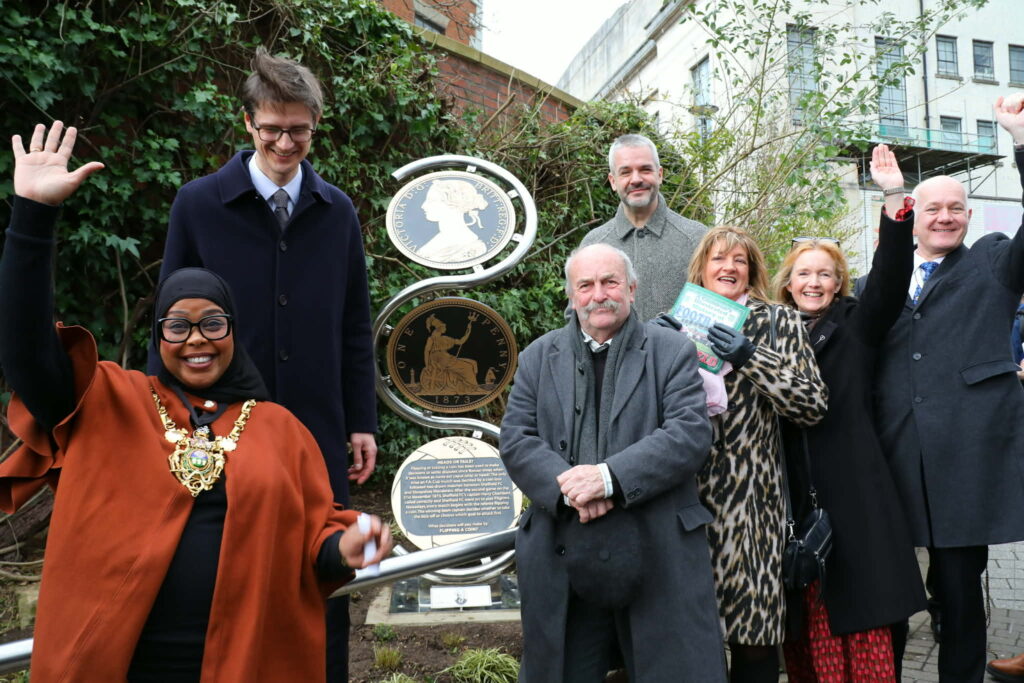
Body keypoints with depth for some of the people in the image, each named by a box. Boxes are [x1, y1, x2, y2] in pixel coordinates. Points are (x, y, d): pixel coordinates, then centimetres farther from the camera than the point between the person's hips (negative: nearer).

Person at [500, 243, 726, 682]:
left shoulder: (672, 352, 3)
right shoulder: (538, 357, 10)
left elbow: (691, 433, -9)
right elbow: (515, 439, 2)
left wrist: (610, 477, -20)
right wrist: (566, 486, -16)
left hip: (660, 558, -2)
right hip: (562, 559, 2)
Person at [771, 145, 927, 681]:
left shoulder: (855, 327, 9)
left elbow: (890, 277, -6)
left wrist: (895, 197, -15)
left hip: (851, 494, -1)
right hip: (793, 497, 1)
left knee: (865, 618, -3)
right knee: (808, 623, 4)